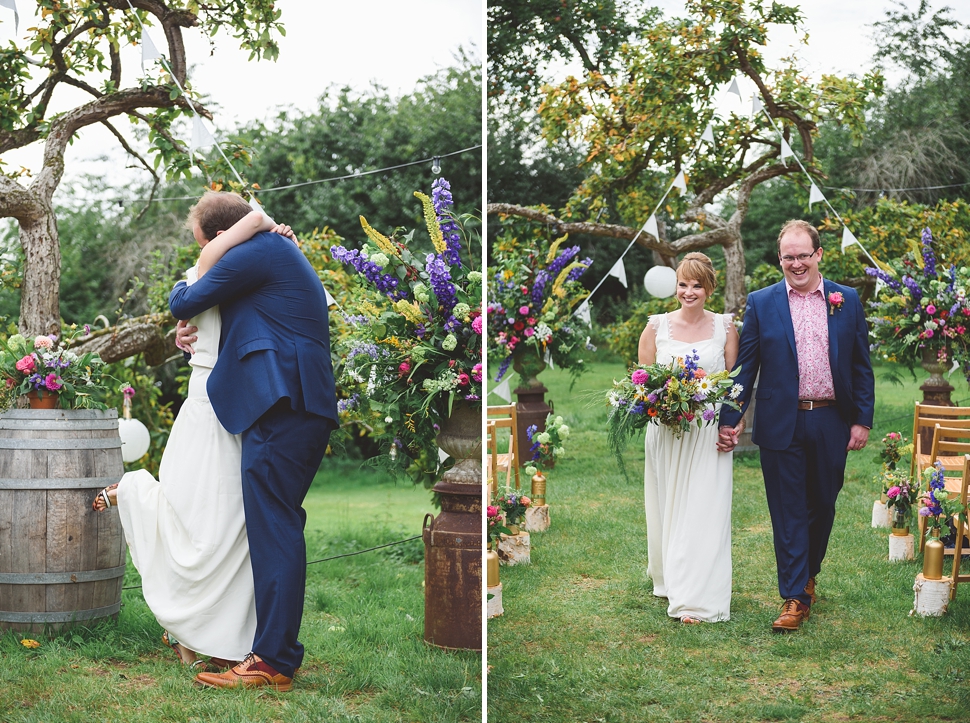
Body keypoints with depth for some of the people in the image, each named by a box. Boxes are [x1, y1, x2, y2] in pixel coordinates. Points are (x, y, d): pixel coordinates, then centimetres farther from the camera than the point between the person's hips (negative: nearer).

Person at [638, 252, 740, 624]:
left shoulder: (725, 327, 3)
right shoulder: (656, 326, 4)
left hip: (709, 434, -1)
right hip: (666, 431, 1)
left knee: (704, 511, -5)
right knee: (667, 508, 9)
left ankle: (699, 600, -2)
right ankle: (670, 580, 27)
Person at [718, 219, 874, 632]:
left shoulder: (847, 301, 5)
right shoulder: (761, 303, 2)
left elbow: (861, 366, 7)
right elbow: (745, 366, 2)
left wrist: (862, 420, 1)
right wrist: (730, 419, -2)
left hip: (831, 424, 2)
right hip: (782, 424, -2)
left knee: (822, 506, 13)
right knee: (788, 513, 0)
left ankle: (808, 574, 35)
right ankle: (794, 598, 5)